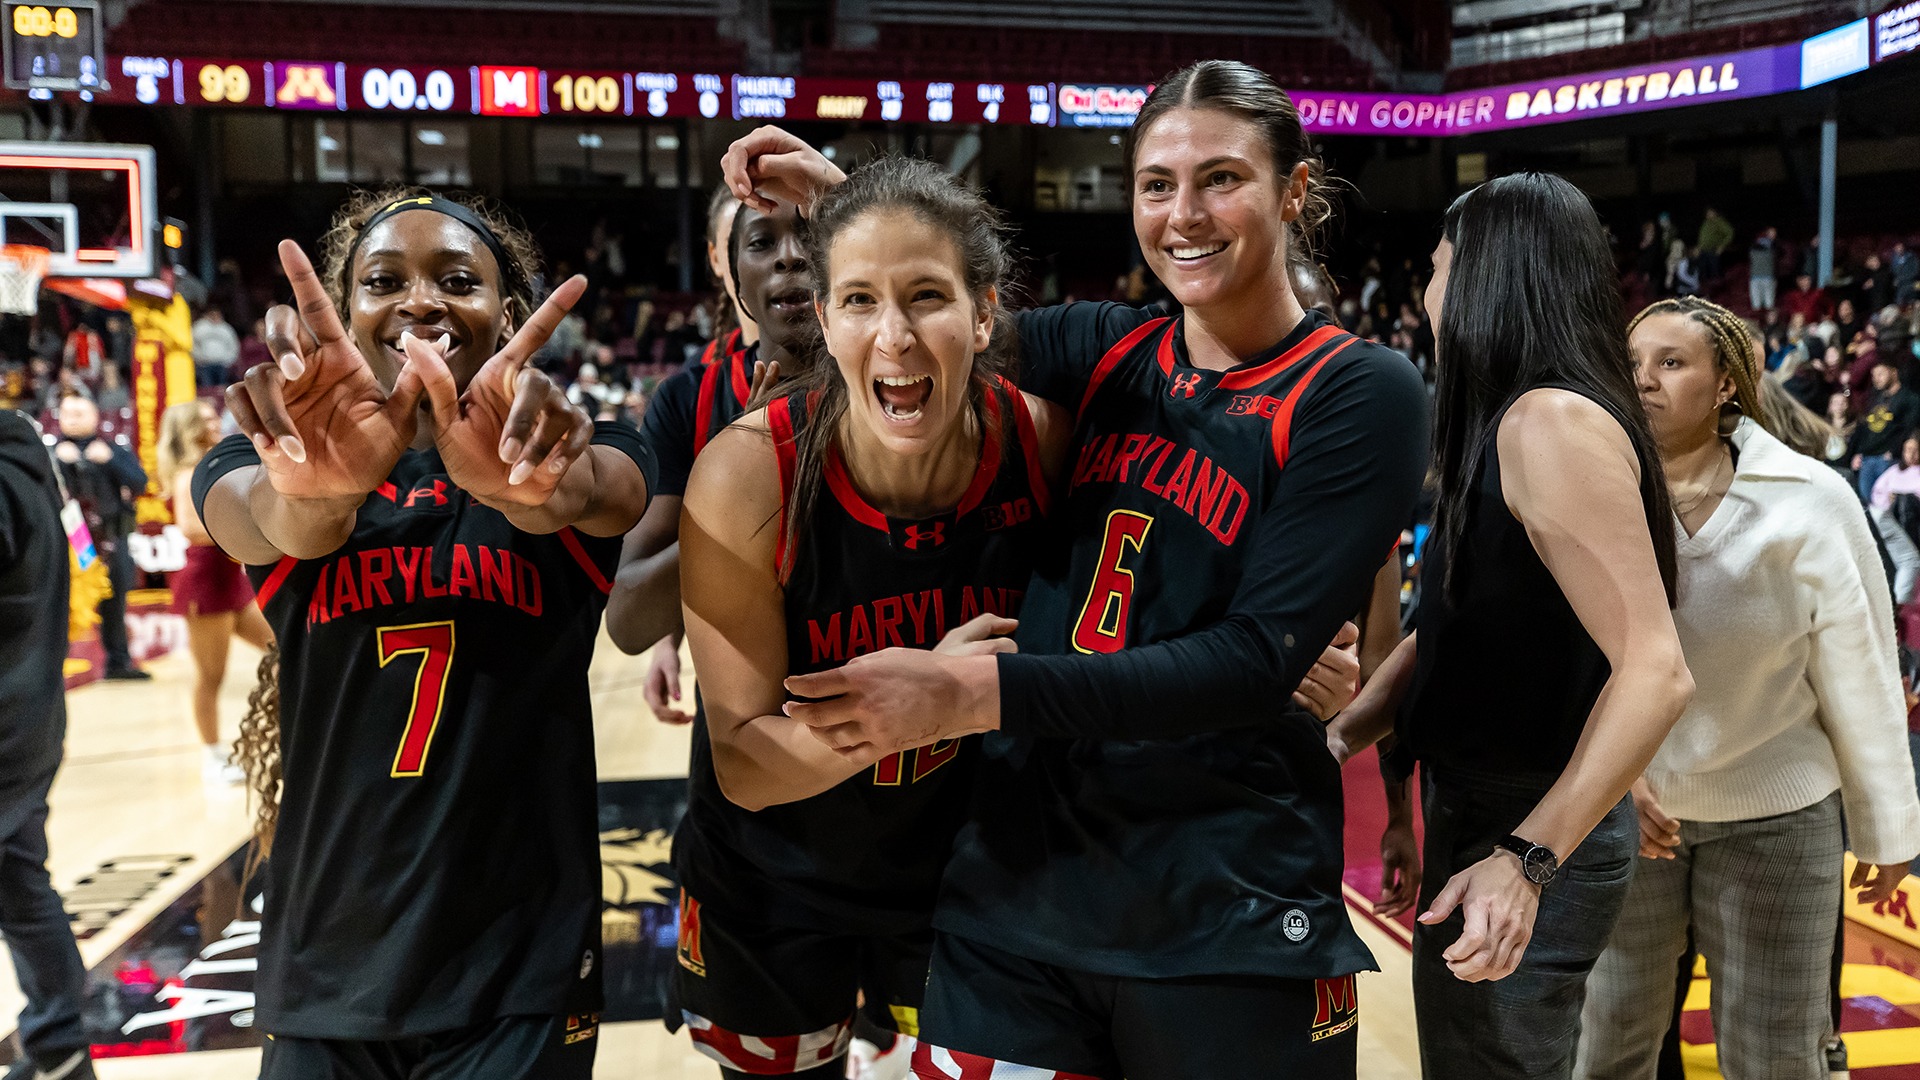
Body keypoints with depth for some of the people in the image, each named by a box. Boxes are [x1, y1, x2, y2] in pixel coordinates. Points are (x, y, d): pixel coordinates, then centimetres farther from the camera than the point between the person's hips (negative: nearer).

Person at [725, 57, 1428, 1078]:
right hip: (1012, 890, 4)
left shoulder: (1359, 394, -8)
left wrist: (974, 691, -24)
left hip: (1225, 936, -3)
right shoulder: (1103, 352, 5)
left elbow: (1259, 659, -17)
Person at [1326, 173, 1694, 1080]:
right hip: (1479, 812, 9)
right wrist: (1343, 735, -1)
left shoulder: (1557, 422, -21)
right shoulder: (1503, 425, 8)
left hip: (1526, 841, -9)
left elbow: (1655, 672, -27)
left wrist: (1528, 858, -32)